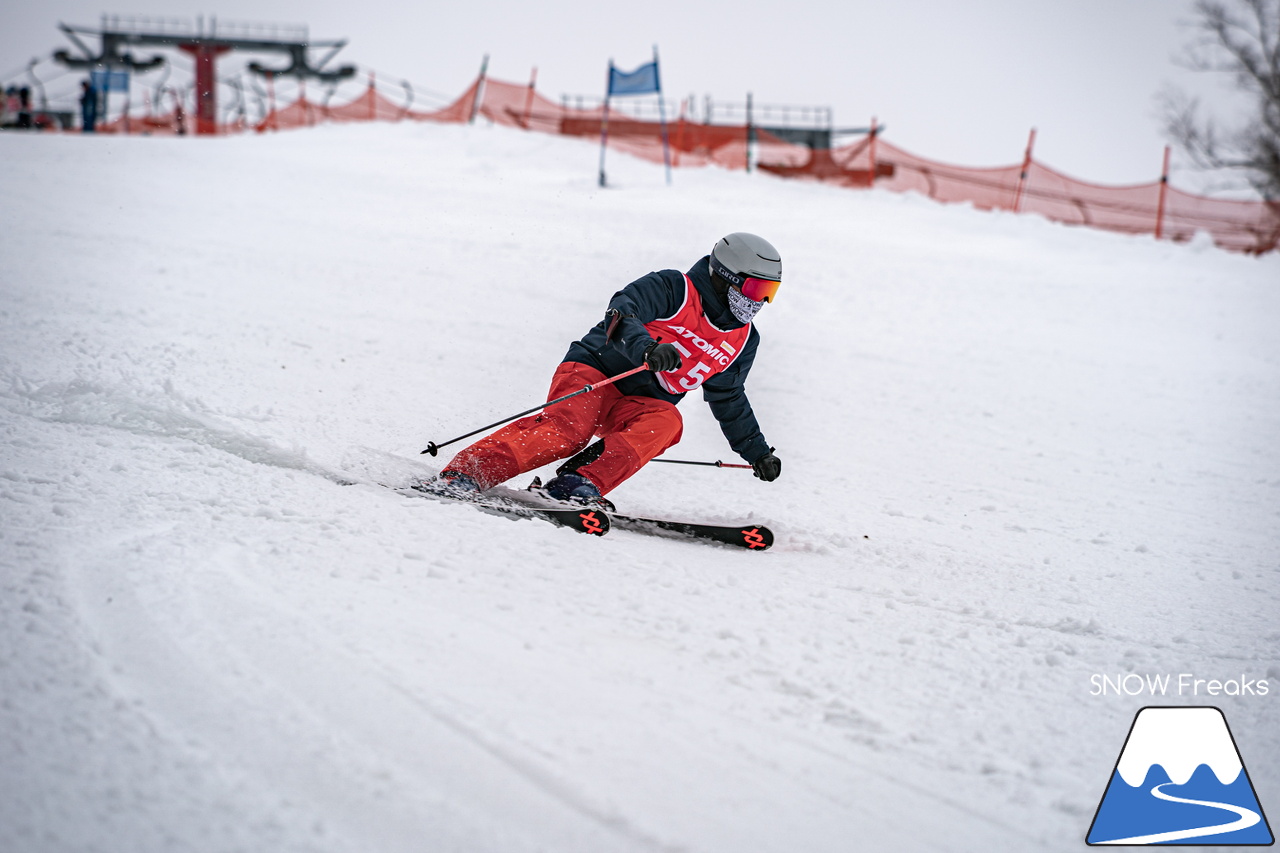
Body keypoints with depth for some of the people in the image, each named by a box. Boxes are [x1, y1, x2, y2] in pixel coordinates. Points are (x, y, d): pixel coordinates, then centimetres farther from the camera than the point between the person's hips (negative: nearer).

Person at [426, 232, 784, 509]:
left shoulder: (742, 340, 14)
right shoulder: (672, 289, -7)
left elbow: (729, 401, 29)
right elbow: (622, 313, -23)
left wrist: (756, 451, 29)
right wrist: (648, 347, -42)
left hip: (637, 405, 5)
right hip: (593, 372, -5)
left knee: (666, 421, -29)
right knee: (569, 428, -32)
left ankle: (582, 485, -41)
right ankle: (465, 472, -36)